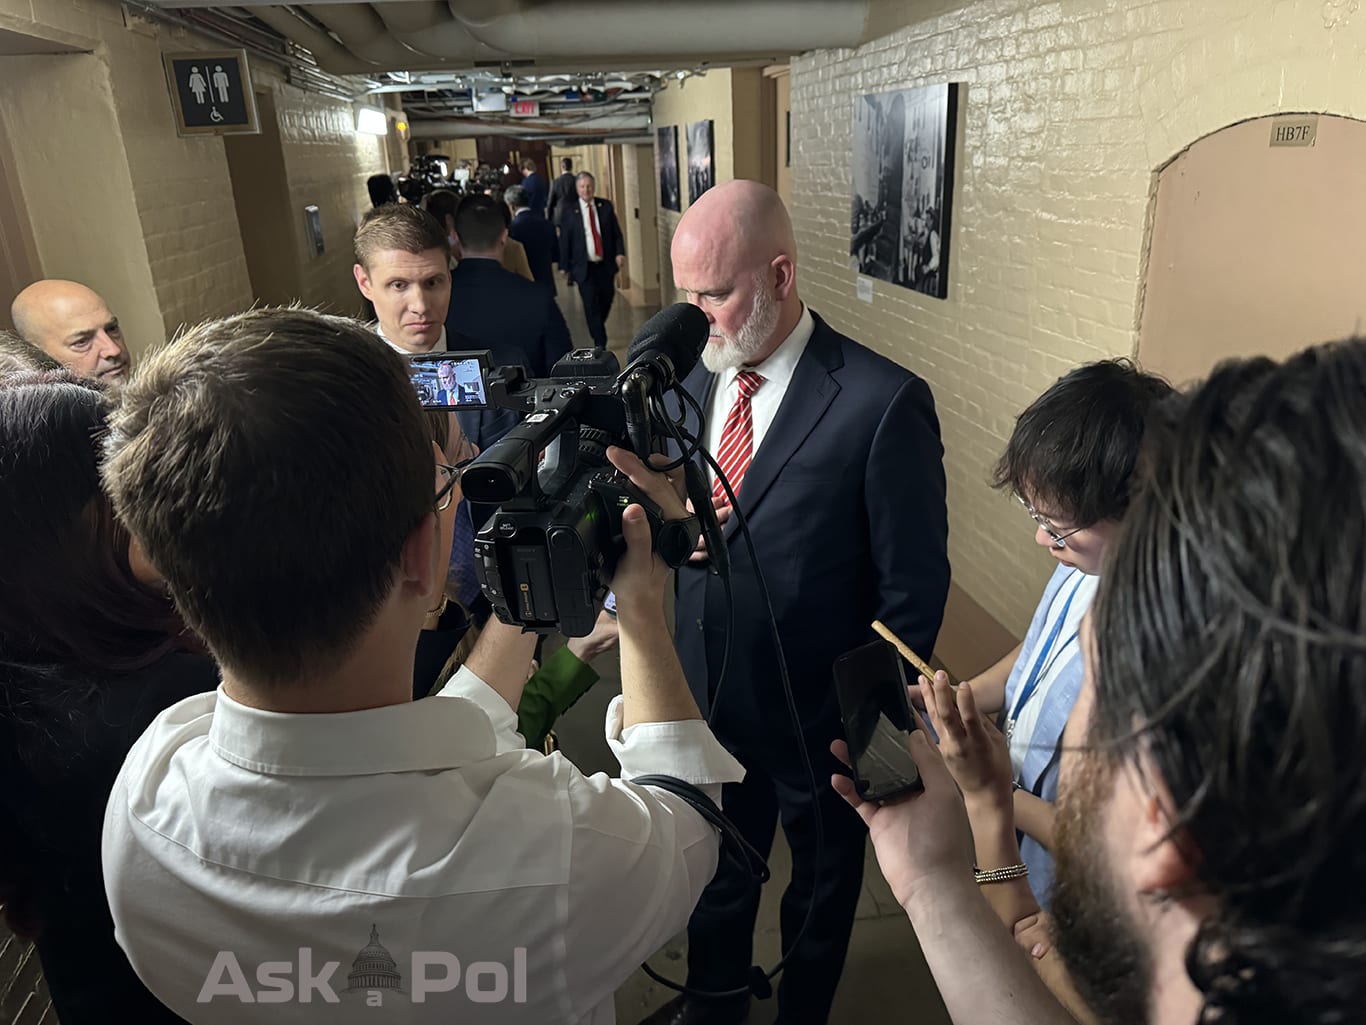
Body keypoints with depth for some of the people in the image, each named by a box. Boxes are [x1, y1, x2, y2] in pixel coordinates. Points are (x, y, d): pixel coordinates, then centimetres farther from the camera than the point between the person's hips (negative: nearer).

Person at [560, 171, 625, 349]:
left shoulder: (606, 206, 5)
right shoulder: (569, 213, -2)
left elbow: (616, 232, 6)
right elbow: (564, 241, 0)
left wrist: (620, 253, -10)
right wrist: (565, 268, -2)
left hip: (606, 265, 3)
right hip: (584, 267, -3)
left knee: (606, 300, 10)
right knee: (591, 306, -4)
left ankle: (597, 328, 39)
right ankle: (600, 344, 4)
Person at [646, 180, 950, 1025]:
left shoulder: (883, 402, -21)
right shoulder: (687, 374, -4)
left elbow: (914, 591, -15)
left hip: (820, 723, -4)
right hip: (705, 701, 5)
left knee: (821, 889, 24)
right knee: (713, 869, 27)